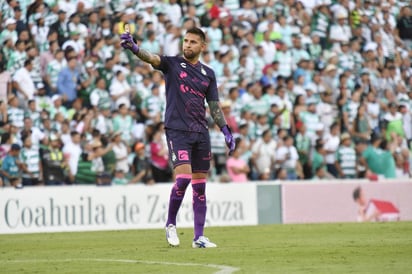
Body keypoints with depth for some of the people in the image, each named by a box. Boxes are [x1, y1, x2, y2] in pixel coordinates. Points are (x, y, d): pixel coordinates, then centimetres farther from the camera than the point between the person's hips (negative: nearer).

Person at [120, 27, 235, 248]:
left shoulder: (208, 73, 13)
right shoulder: (173, 64, 2)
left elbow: (214, 106, 17)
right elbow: (152, 58, -18)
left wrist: (226, 131, 8)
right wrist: (133, 48, -37)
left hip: (201, 133, 4)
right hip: (177, 130, -4)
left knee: (200, 185, 4)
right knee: (183, 177, -19)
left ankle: (199, 237, 8)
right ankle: (170, 223, 1)